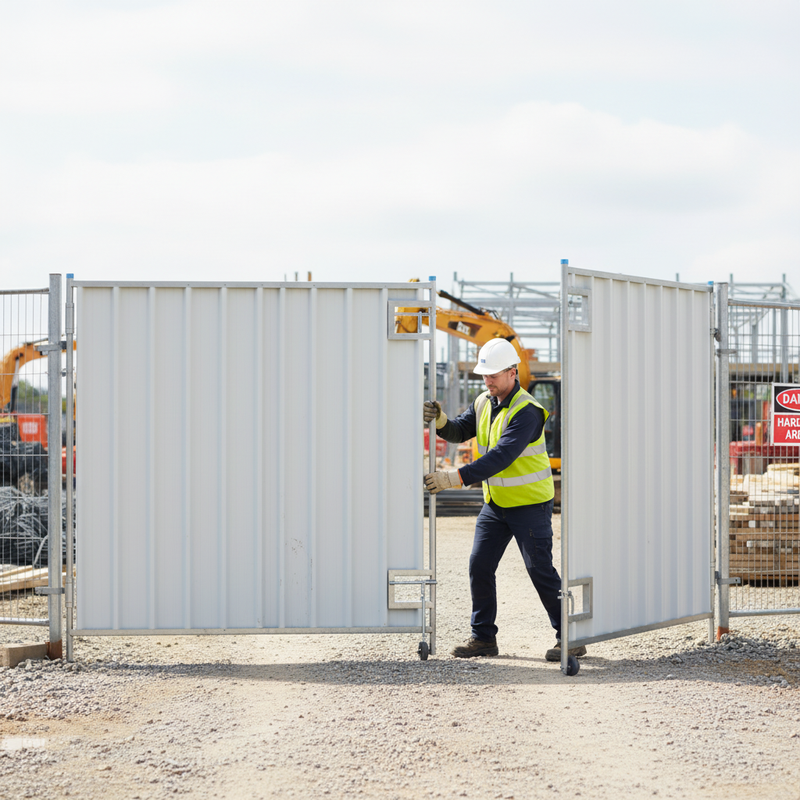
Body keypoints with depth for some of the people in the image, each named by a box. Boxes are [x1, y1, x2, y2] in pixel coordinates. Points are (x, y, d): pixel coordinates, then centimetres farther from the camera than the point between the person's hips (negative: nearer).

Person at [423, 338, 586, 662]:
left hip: (530, 505, -7)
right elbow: (460, 431, 6)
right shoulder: (484, 403, 5)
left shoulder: (527, 411, -22)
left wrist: (456, 477, -37)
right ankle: (483, 637, 13)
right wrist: (440, 420, -18)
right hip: (495, 503, 7)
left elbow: (502, 456, -31)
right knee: (479, 566, 3)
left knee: (540, 570, -5)